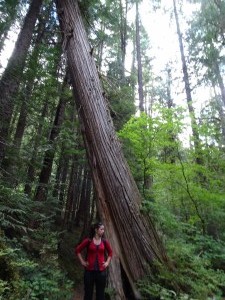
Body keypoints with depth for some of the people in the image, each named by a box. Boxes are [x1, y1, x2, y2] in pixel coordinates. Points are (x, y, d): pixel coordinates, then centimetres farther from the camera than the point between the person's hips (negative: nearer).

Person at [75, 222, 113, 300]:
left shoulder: (105, 242, 0)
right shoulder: (88, 241, -8)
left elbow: (110, 252, 16)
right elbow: (77, 250, 1)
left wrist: (107, 262, 6)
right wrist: (82, 262, -2)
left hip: (101, 270, 2)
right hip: (89, 270, -2)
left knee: (100, 292, 11)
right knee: (88, 292, 9)